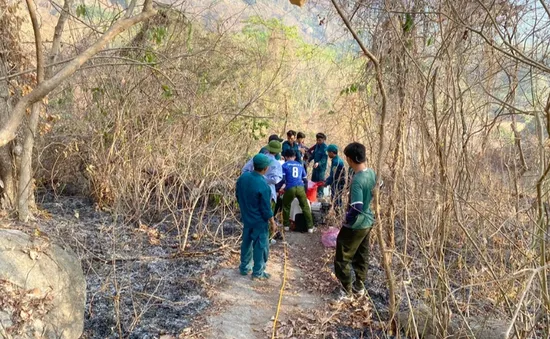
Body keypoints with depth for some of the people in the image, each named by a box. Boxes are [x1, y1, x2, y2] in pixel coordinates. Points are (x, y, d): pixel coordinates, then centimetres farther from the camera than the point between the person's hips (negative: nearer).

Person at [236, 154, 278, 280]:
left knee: (246, 242, 21)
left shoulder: (243, 177, -7)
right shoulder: (263, 185, -28)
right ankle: (258, 272, 21)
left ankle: (244, 267, 35)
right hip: (259, 221, -7)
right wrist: (272, 223, -7)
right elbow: (266, 208, -21)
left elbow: (238, 196, 7)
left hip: (246, 217, 7)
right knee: (260, 246, 9)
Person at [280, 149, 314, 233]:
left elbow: (282, 179, -2)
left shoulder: (285, 165, 8)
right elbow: (305, 179, 21)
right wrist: (305, 190, 32)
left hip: (290, 188, -2)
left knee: (286, 206, 18)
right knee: (305, 207, 10)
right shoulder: (300, 165, 20)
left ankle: (286, 226, 23)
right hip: (300, 188, 3)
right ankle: (310, 227, 10)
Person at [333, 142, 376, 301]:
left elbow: (356, 208, -30)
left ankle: (347, 292, 17)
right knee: (361, 256, 22)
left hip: (355, 225, -8)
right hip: (368, 222, 8)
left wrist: (346, 220, -13)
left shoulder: (357, 180, -28)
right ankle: (359, 287, 35)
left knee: (342, 259, 7)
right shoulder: (372, 173, -2)